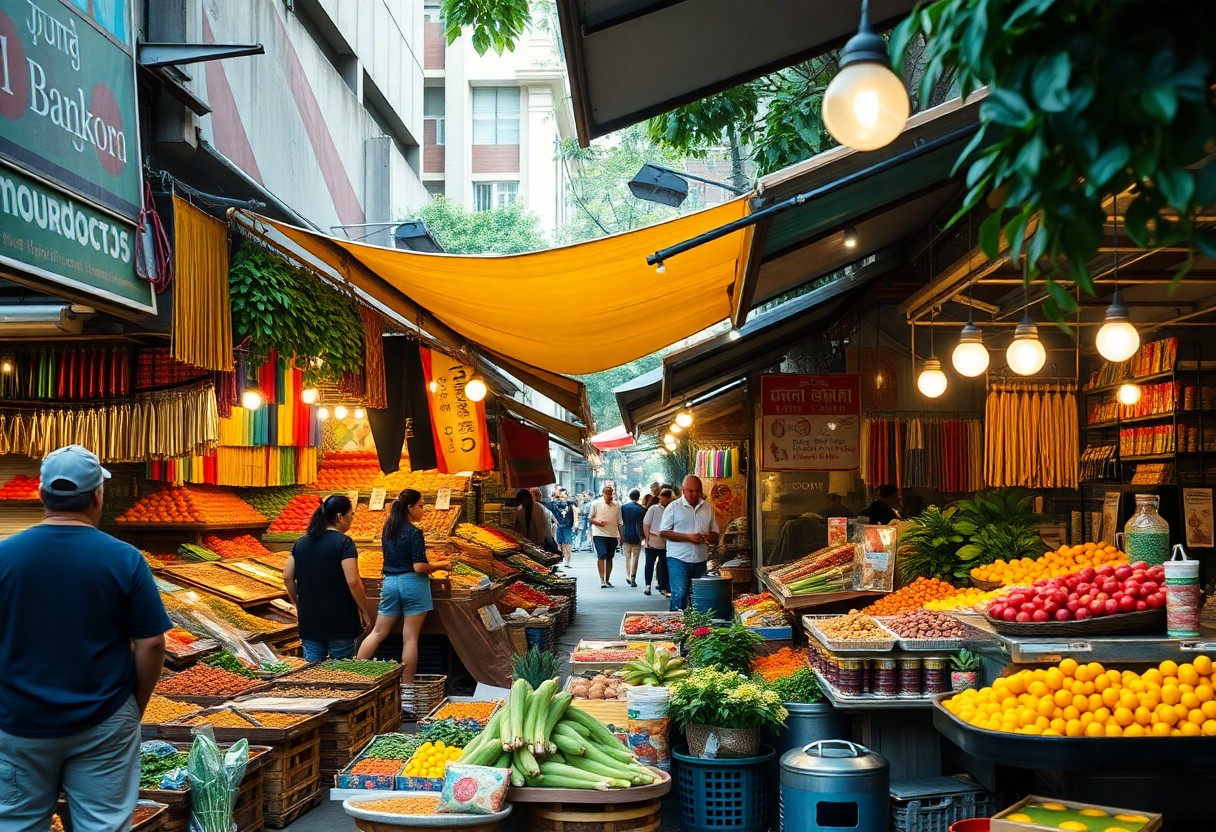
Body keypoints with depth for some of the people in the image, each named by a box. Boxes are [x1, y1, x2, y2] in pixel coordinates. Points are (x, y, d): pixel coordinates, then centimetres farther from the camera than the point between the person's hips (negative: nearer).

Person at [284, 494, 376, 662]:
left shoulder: (302, 542, 6)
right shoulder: (344, 543, -12)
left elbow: (287, 577, 7)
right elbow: (353, 582, -18)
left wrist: (298, 604, 17)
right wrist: (365, 612, -8)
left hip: (309, 619, 5)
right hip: (340, 621, -5)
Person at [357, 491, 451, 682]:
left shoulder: (388, 529, 9)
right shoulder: (415, 533, -14)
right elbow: (419, 567, -17)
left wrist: (432, 565, 24)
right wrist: (441, 565, 0)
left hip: (389, 582, 6)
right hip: (412, 584, -6)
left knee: (378, 632, 13)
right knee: (410, 638, 1)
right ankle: (407, 686, 5)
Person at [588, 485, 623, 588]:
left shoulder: (617, 505, 8)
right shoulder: (596, 504, -1)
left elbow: (619, 522, 14)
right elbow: (590, 519, 1)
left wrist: (621, 536, 11)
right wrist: (598, 522, -17)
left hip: (613, 536, 4)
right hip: (599, 535, -4)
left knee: (609, 558, 10)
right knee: (601, 556, -15)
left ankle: (607, 579, 20)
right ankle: (602, 580, -16)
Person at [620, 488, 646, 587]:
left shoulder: (623, 507, -1)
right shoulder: (641, 509, -7)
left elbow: (620, 523, 0)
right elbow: (641, 525, -9)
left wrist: (621, 536, 8)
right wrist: (642, 537, 2)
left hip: (626, 536, 2)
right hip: (636, 537, -2)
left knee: (627, 557, 15)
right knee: (635, 557, 5)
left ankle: (628, 576, 8)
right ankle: (633, 578, -1)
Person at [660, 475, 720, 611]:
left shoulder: (708, 508, 12)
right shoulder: (673, 507, -1)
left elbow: (715, 533, 16)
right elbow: (664, 532, -6)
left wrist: (707, 537, -9)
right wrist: (688, 537, -15)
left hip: (700, 559, 4)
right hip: (678, 559, -4)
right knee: (680, 594, -12)